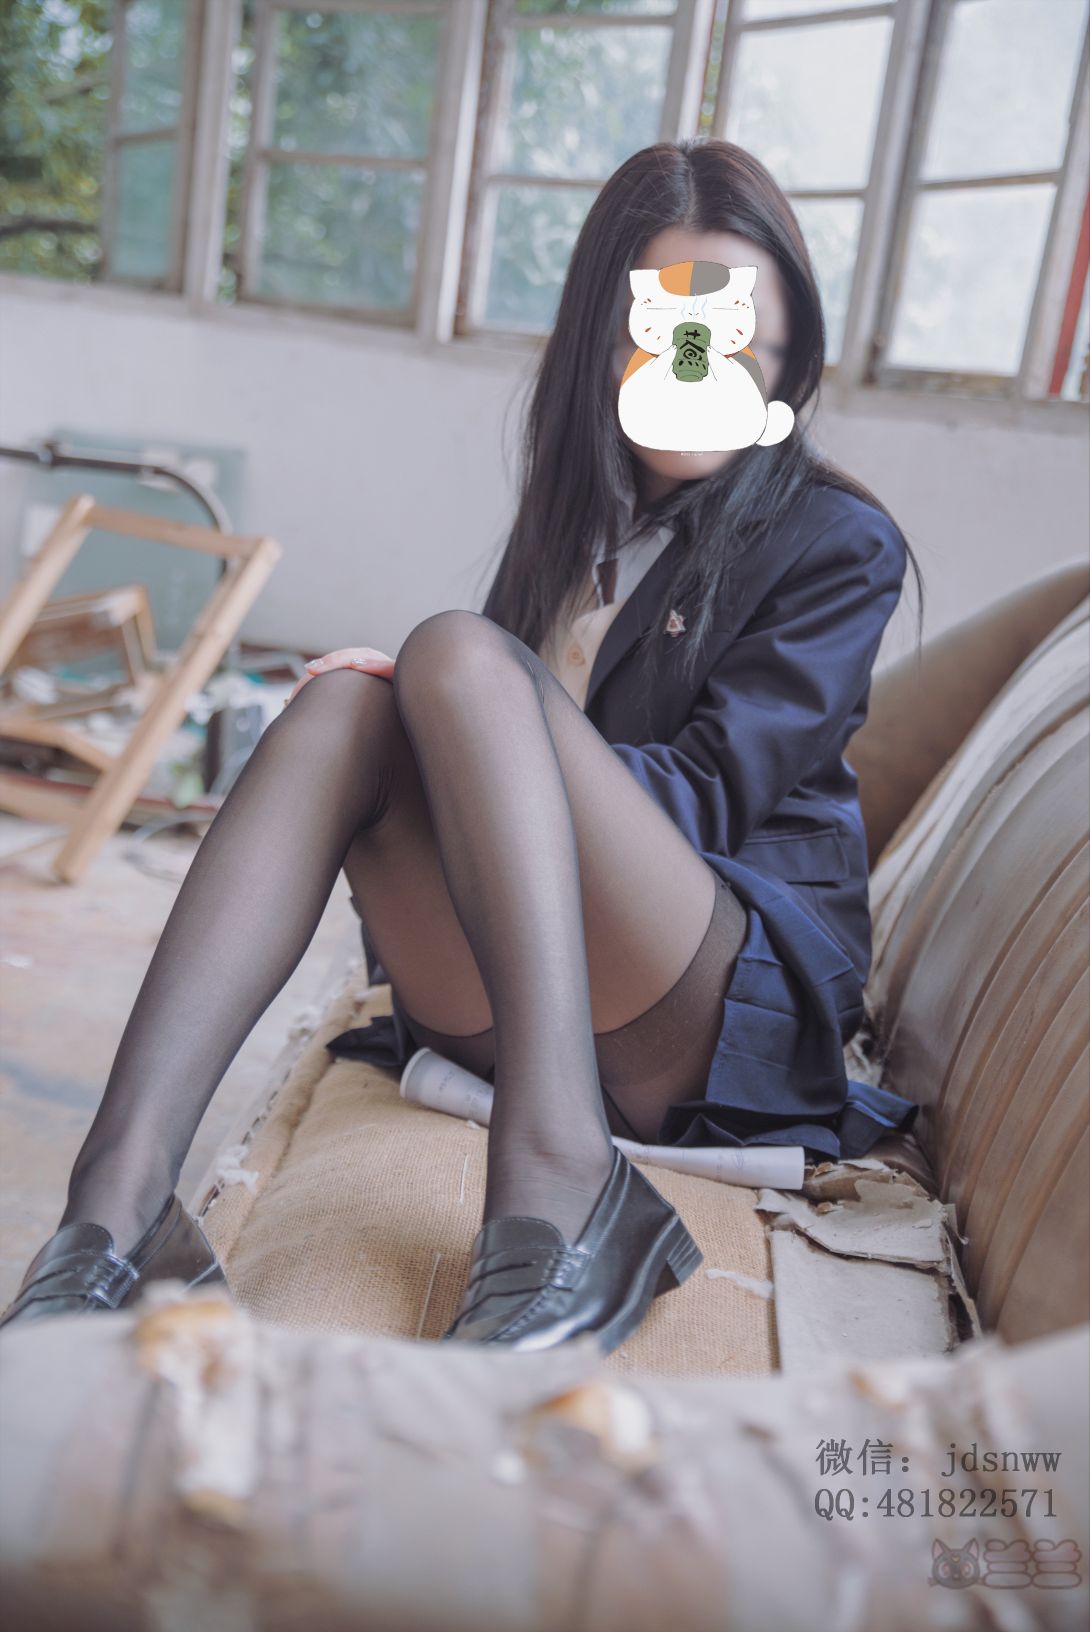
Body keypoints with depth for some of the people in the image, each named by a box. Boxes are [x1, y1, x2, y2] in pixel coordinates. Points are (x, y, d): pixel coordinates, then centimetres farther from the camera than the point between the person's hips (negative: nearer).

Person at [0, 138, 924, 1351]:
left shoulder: (836, 539, 4)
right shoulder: (582, 520, 20)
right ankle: (121, 1202, -34)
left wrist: (459, 700, -15)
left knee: (459, 654, -24)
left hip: (747, 1010, -4)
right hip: (505, 1011, 5)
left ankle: (562, 1192, -38)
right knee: (345, 700, -20)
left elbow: (709, 800, -8)